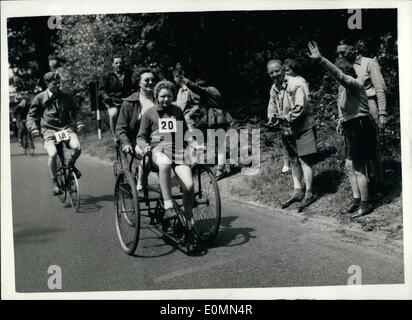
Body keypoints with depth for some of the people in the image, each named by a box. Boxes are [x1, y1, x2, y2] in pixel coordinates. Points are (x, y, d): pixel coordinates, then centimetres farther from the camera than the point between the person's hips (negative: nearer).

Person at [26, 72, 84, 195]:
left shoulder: (66, 97, 7)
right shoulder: (40, 98, 1)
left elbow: (74, 111, 22)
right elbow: (31, 116, 7)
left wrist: (77, 122, 5)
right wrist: (34, 128, -11)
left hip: (66, 127, 2)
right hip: (49, 129, -2)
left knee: (77, 147, -27)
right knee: (52, 154, -27)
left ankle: (71, 164, 9)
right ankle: (55, 183, -6)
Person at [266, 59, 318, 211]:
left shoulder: (296, 84, -18)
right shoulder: (274, 88, 6)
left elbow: (300, 107, -23)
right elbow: (272, 106, 15)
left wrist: (286, 117, -19)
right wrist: (272, 117, -5)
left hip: (303, 127, -8)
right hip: (288, 129, 8)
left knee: (304, 159, -7)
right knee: (294, 160, 15)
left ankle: (309, 194, 1)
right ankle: (297, 191, 25)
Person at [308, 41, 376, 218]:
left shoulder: (354, 83, -18)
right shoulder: (345, 86, 12)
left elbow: (340, 76, -37)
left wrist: (321, 60, -47)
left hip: (360, 128, -10)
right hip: (351, 129, 10)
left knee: (358, 169, -3)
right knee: (349, 167, 14)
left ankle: (365, 205, 9)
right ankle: (356, 201, 25)